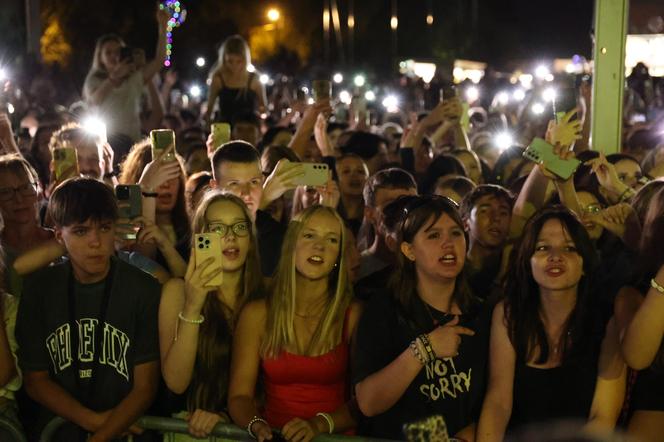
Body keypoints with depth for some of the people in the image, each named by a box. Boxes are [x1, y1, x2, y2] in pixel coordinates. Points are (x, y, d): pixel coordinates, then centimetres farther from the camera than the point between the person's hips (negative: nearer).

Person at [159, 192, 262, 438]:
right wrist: (191, 309, -19)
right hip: (189, 426, 0)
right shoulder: (177, 291, -2)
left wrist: (226, 415, -9)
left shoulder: (266, 292, 1)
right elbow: (175, 382, -10)